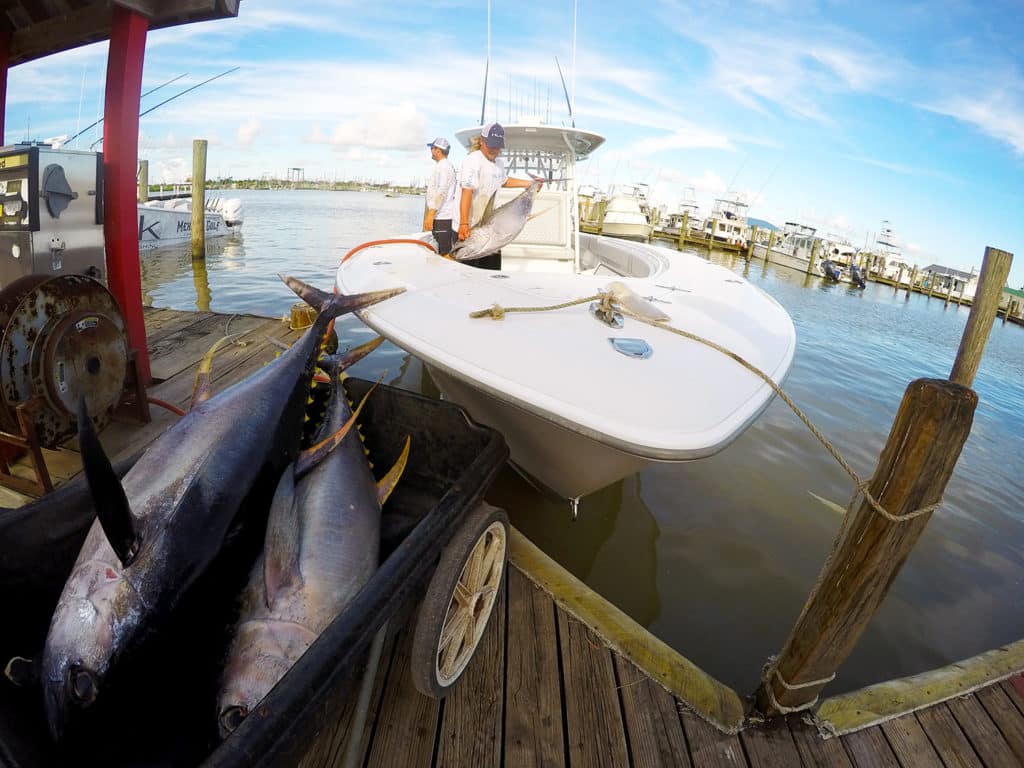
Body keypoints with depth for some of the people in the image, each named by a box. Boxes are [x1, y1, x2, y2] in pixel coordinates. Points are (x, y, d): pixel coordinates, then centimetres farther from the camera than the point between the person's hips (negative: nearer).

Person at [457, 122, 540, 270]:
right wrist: (463, 224, -33)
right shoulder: (472, 161, -15)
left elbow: (504, 181, 32)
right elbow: (466, 193, -25)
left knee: (494, 267, 13)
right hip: (471, 228, -8)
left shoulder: (499, 163, 11)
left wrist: (530, 183, 24)